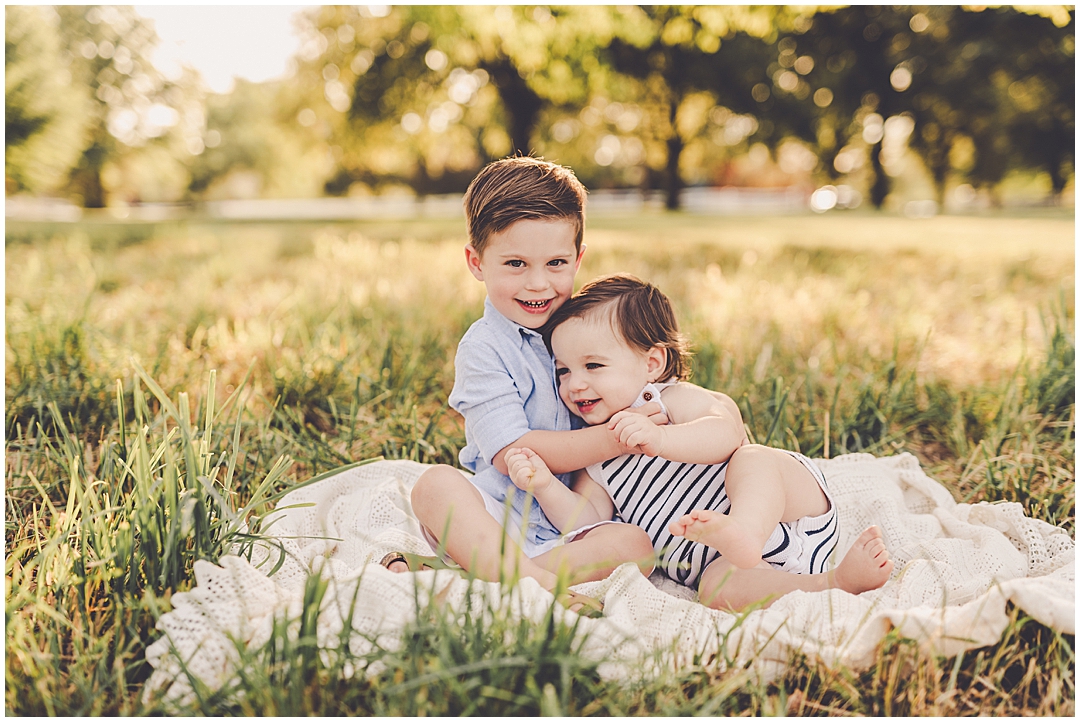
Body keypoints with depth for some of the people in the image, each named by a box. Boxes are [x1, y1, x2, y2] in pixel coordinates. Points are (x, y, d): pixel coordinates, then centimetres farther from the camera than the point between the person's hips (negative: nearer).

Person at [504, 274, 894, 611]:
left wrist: (659, 437, -41)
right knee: (716, 589, -30)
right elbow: (587, 521, 7)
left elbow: (727, 433, -24)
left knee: (751, 459, -33)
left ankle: (743, 530, -58)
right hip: (726, 558, 4)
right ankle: (836, 582, -31)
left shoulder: (671, 399, -6)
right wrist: (546, 488, -10)